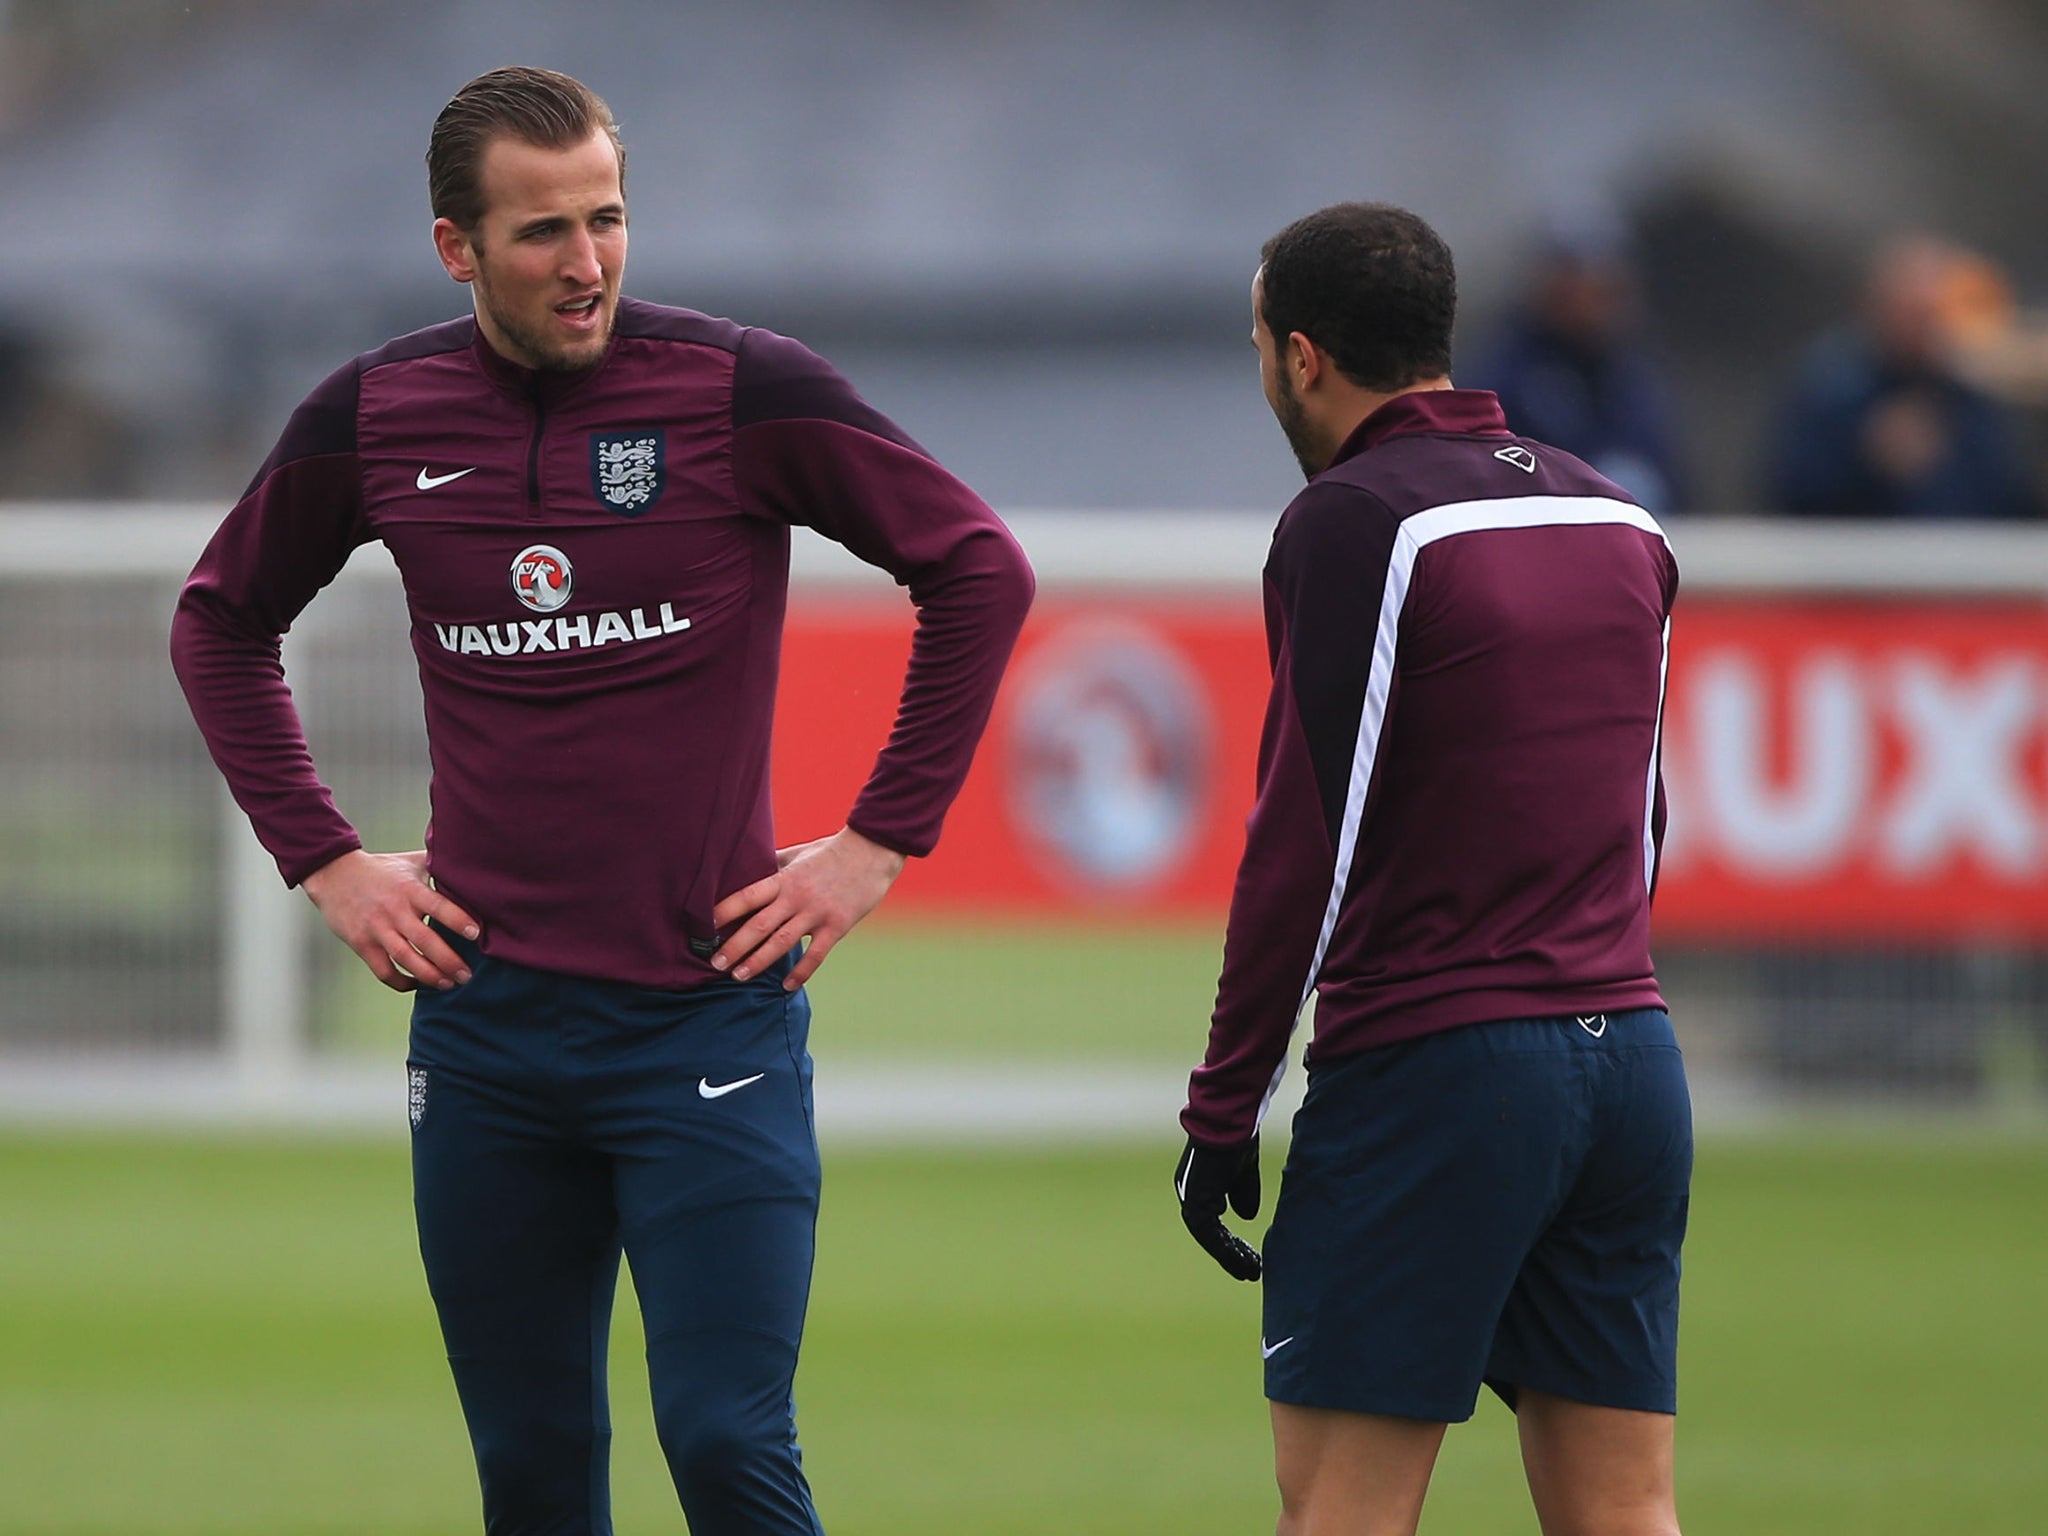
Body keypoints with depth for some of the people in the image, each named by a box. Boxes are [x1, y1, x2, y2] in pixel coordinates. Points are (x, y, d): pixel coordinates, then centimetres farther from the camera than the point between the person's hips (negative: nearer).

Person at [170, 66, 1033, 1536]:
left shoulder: (743, 391, -8)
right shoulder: (376, 419, 2)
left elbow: (980, 571, -1)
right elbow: (222, 621, 19)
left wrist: (882, 840, -3)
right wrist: (324, 859, 9)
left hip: (707, 1020, -3)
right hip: (484, 1016, 3)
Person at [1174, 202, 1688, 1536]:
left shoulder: (1352, 524, -9)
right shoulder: (1618, 520, 14)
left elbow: (1307, 840, -12)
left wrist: (1223, 1111, -8)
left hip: (1431, 1075, -7)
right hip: (1631, 1052, 7)